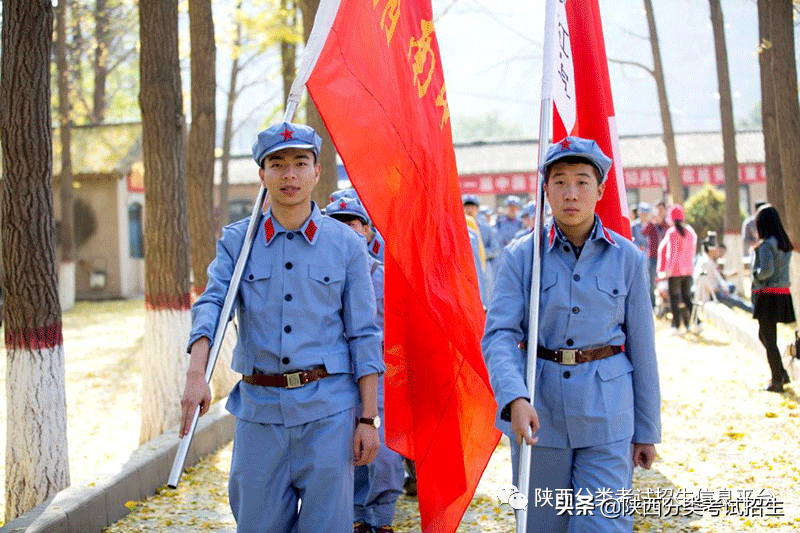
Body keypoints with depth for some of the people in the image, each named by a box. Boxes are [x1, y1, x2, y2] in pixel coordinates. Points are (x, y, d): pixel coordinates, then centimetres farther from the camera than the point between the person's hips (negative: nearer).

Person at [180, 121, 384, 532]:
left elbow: (364, 336, 3)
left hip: (328, 409, -1)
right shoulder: (236, 241, 7)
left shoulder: (346, 244, 4)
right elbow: (211, 305, -7)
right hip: (259, 407, 1)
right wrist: (196, 373, -26)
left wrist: (368, 419, -1)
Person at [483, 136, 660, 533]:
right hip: (537, 412, 0)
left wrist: (648, 430, 8)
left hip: (606, 414, 0)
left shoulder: (627, 258, 1)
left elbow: (641, 346, 5)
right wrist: (515, 398, -28)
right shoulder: (520, 256, -2)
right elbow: (499, 334, -10)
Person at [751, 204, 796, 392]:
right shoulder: (785, 244, 9)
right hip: (782, 294, 8)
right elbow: (782, 269, 10)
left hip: (768, 296, -8)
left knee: (769, 339, 1)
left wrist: (755, 273, -6)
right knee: (764, 335, 21)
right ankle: (781, 373, 20)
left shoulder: (766, 245, -16)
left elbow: (767, 270, -25)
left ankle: (777, 380, 6)